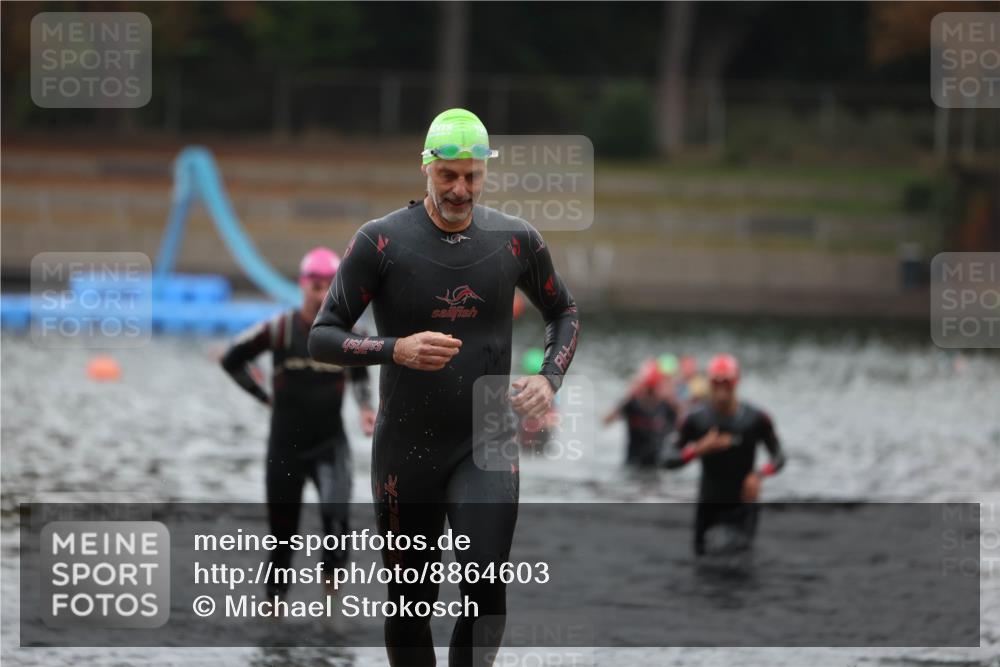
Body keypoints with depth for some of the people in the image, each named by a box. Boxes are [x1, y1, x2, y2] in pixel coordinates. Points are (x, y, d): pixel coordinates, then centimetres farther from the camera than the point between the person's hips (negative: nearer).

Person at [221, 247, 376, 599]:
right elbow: (232, 359, 2)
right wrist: (265, 397, 0)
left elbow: (360, 373, 17)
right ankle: (276, 598, 23)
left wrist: (365, 408, 0)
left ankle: (332, 581, -9)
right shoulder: (280, 329, -10)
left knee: (336, 512, -24)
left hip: (330, 444, 0)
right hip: (286, 446, 0)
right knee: (282, 530, 7)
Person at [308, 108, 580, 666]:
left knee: (486, 594, -16)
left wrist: (549, 379, 1)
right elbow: (322, 338, -6)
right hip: (406, 449, -1)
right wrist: (396, 349, -23)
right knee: (411, 605, 6)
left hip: (487, 448, 1)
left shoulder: (516, 240, 1)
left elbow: (565, 312, 19)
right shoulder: (382, 241, -6)